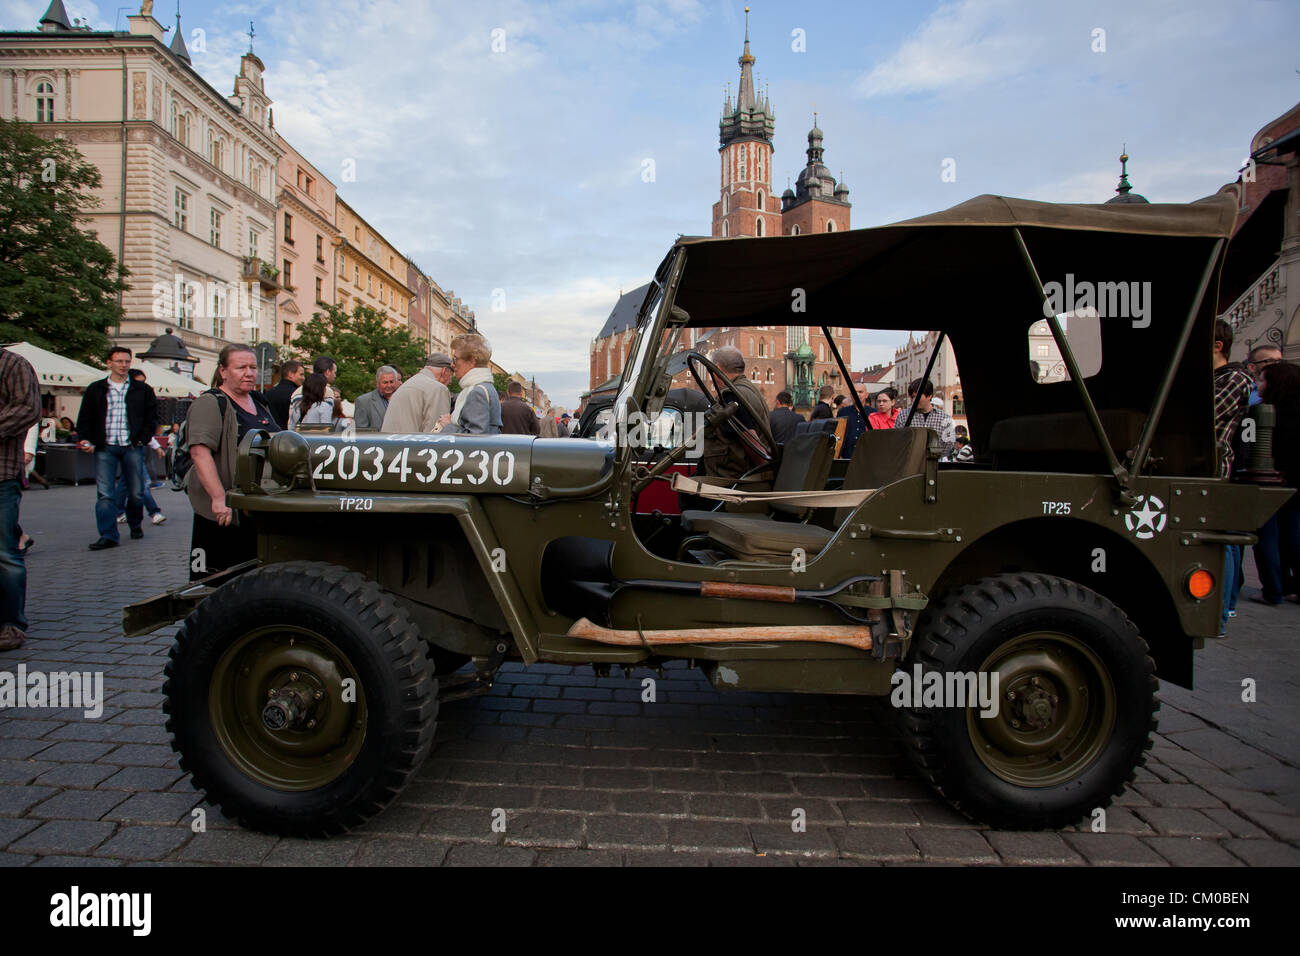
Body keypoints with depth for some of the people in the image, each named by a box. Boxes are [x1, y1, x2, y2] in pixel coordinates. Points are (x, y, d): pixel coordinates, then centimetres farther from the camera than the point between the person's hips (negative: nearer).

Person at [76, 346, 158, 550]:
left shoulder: (142, 389, 9)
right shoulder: (95, 390, 11)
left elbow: (152, 416, 11)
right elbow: (85, 419, 12)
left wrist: (143, 439, -1)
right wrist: (87, 441, -3)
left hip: (132, 447, 0)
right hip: (105, 448, 0)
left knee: (136, 492, 4)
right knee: (105, 494, -7)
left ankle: (135, 525, 27)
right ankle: (108, 535, -5)